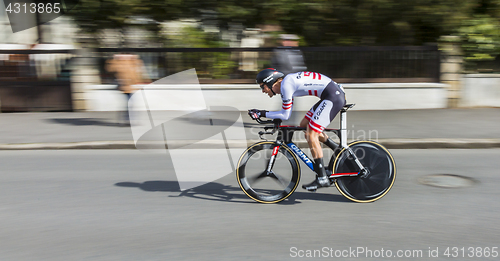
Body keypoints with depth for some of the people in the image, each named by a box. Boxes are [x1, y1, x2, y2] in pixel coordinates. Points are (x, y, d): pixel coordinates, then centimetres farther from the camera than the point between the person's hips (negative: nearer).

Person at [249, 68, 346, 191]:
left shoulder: (285, 84, -14)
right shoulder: (286, 83, 15)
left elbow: (285, 115, -11)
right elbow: (285, 113, 21)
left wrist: (263, 114, -5)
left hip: (333, 96, -10)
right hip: (333, 95, 10)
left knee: (311, 134, -10)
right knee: (304, 125, 15)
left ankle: (322, 178, -6)